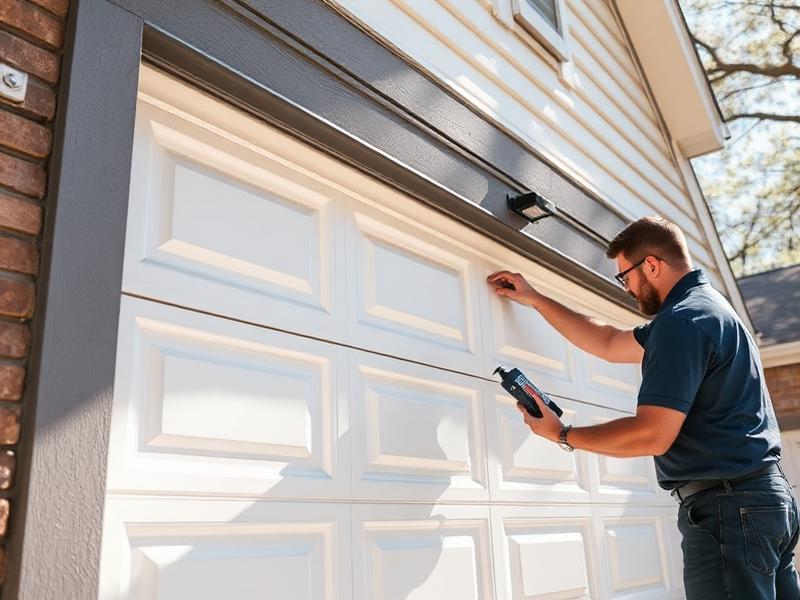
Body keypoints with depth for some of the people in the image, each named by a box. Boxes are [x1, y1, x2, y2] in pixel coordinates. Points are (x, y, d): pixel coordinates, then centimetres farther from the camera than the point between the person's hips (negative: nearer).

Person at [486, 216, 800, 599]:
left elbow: (652, 434, -23)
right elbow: (609, 345, 22)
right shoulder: (709, 306, 17)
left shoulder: (683, 319, -18)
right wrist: (535, 300, 22)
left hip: (726, 504, -11)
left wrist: (562, 436, -11)